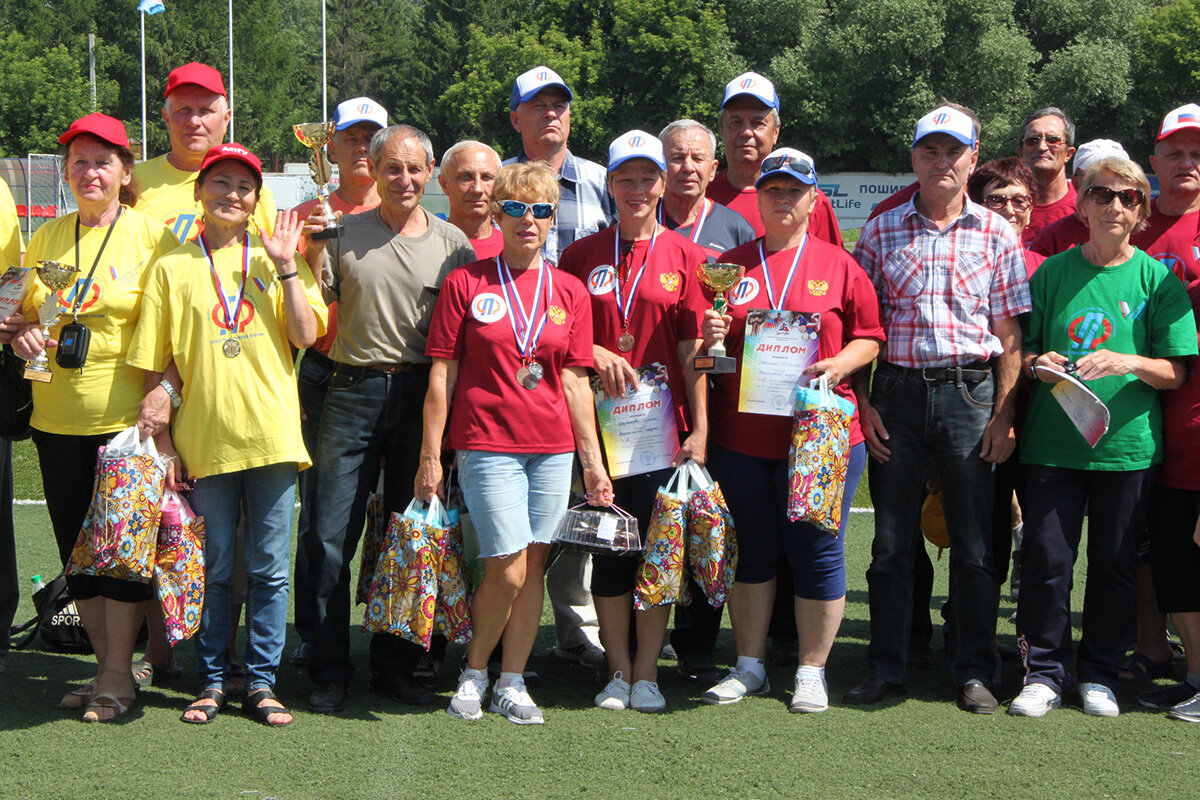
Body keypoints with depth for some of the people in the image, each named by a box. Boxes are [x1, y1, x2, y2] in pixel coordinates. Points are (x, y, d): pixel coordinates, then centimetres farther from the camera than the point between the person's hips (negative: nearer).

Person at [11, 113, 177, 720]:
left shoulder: (151, 236, -3)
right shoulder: (46, 239, 10)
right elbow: (25, 316, 19)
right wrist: (25, 337, -3)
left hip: (126, 415, -5)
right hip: (57, 417, 5)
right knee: (75, 544, 9)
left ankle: (119, 676, 9)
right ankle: (105, 665, 21)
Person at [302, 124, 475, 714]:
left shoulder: (452, 244, 7)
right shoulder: (342, 233, 5)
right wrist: (308, 257, -13)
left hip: (423, 395, 1)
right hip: (353, 393, -1)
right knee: (330, 538, -3)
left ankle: (395, 666, 19)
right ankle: (330, 671, 7)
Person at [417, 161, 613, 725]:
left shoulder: (570, 292, 8)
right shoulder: (465, 283, 0)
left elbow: (574, 380, 9)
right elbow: (442, 373, 0)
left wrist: (593, 460, 6)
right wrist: (430, 455, -3)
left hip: (553, 447, 3)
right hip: (487, 443, -3)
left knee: (533, 568, 5)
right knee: (507, 570, -8)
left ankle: (512, 683, 17)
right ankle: (474, 672, 15)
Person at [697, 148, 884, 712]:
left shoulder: (839, 266, 5)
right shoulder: (730, 265, 11)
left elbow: (869, 337, 5)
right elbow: (702, 342, 16)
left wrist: (837, 365, -13)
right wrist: (710, 339, -6)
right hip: (741, 432, 2)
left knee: (817, 552, 1)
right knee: (751, 550, 10)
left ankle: (811, 672, 13)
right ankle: (749, 667, 22)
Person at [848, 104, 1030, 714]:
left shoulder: (997, 235, 5)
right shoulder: (881, 232, 7)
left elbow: (1009, 336, 3)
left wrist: (1003, 415, -4)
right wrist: (862, 404, -1)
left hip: (971, 390, -1)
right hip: (897, 391, 1)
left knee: (974, 542, 3)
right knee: (891, 539, 5)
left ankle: (975, 671, 12)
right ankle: (886, 668, 13)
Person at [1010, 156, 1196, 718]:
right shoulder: (1053, 271, 6)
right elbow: (1022, 348, 12)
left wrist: (1129, 363, -18)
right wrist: (1037, 364, -10)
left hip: (1127, 442, 0)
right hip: (1053, 438, 1)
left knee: (1115, 562, 6)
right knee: (1046, 555, -2)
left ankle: (1100, 672, 21)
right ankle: (1045, 670, 12)